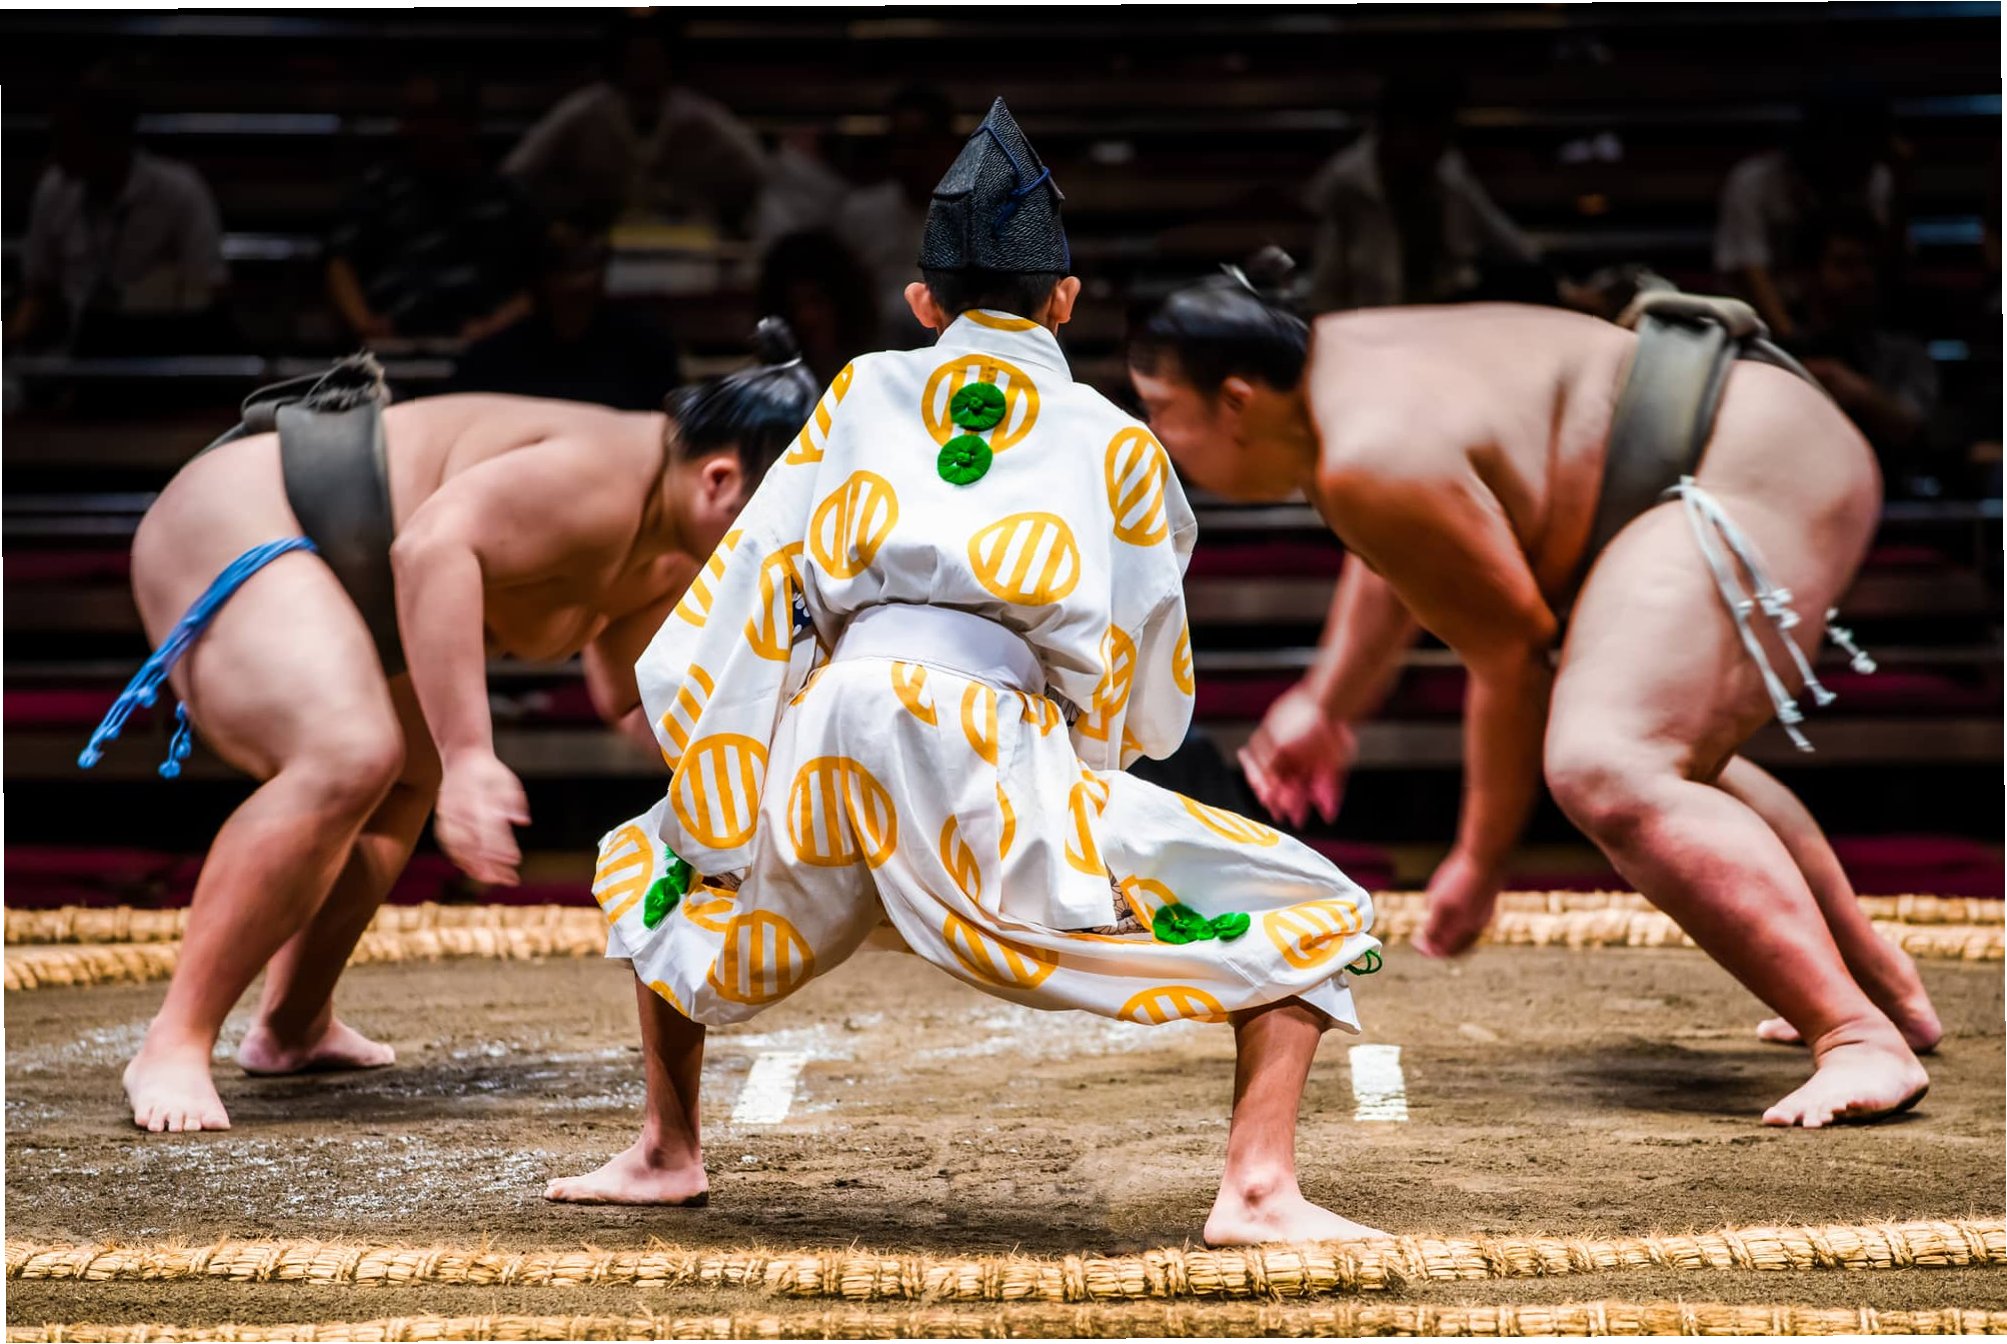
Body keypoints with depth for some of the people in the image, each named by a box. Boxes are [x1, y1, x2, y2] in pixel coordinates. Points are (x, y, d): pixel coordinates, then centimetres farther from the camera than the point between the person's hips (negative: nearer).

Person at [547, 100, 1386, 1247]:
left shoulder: (863, 394, 24)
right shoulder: (1114, 441, 21)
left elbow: (744, 595, 17)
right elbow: (1154, 708, 24)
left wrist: (718, 794, 23)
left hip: (829, 732, 3)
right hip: (998, 757, -2)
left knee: (655, 860, 36)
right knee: (1316, 919, 8)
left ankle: (669, 1152, 29)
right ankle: (1260, 1187, -13)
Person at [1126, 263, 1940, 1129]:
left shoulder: (1369, 460, -23)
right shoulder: (1329, 361, 9)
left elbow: (1510, 654, -17)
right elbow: (1399, 563, 28)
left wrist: (1478, 863, -8)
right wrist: (1327, 706, 34)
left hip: (1745, 472, -12)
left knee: (1604, 773, -27)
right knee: (1673, 757, 32)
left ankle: (1864, 1042, -28)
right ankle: (1890, 990, 42)